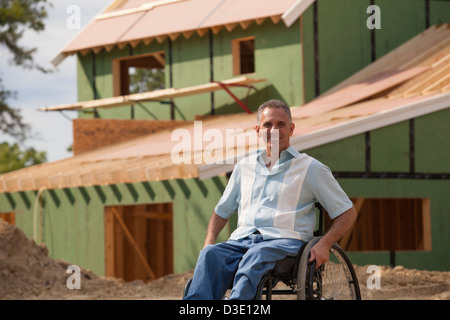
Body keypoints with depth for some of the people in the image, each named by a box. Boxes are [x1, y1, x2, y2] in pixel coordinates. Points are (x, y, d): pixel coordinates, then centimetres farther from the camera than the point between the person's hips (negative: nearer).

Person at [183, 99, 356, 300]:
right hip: (241, 239, 3)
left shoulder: (310, 168, 12)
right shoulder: (244, 167, 24)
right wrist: (209, 241, 13)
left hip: (285, 240, -3)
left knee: (256, 255, -39)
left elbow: (347, 212, 11)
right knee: (210, 254, -32)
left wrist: (324, 244, -6)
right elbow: (221, 212, 33)